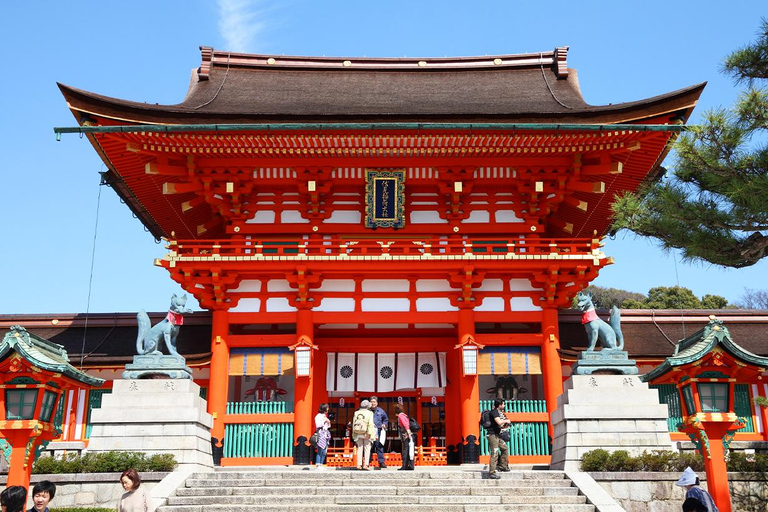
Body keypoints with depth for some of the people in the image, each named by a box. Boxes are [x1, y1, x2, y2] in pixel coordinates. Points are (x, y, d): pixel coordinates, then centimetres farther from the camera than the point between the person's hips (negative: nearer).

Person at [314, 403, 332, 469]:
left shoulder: (325, 416, 20)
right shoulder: (318, 416, -4)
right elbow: (318, 425, -12)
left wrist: (328, 422, 6)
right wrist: (324, 421, -12)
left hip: (326, 434, 8)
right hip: (321, 434, -8)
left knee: (324, 451, 6)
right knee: (320, 451, -10)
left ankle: (321, 465, 9)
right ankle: (318, 465, -8)